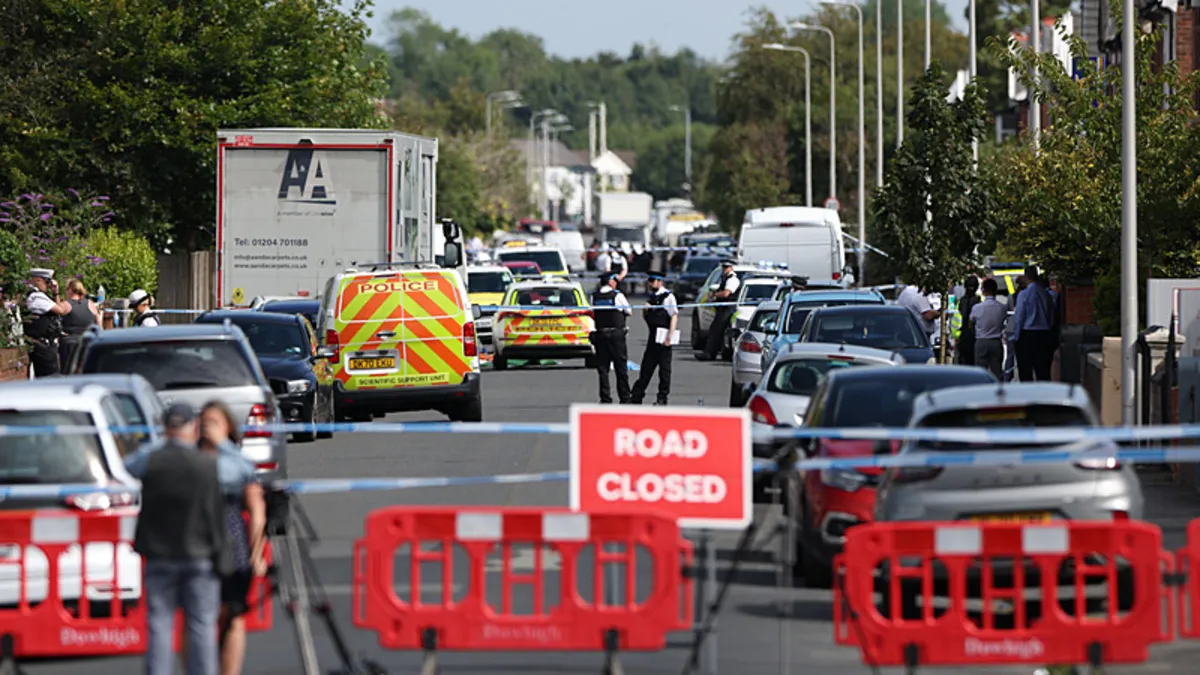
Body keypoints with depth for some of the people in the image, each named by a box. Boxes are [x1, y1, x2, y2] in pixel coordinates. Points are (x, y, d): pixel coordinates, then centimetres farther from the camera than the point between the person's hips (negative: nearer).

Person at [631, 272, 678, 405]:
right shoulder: (652, 297, 15)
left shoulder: (668, 297, -8)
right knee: (646, 366, 9)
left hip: (663, 338, -8)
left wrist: (669, 337, -19)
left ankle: (662, 398, 6)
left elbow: (674, 316, -14)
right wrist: (646, 309, 0)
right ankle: (637, 396, 12)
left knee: (664, 368, 0)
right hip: (653, 336, 8)